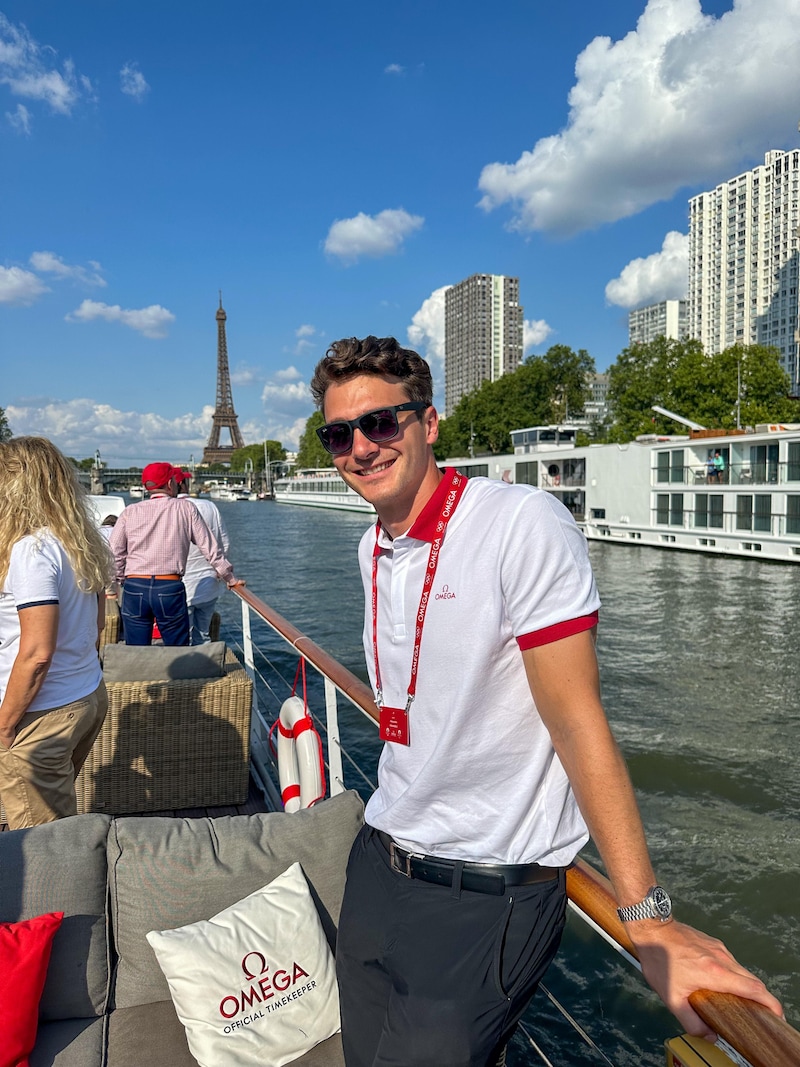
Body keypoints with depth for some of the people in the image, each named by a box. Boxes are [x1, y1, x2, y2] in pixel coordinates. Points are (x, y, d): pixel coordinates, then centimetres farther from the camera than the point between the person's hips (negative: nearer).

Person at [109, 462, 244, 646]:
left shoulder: (130, 512, 6)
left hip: (134, 589, 2)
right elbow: (210, 548, 6)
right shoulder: (185, 508, 4)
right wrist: (230, 578, 15)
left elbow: (115, 553, 3)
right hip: (170, 588, -2)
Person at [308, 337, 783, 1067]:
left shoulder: (522, 525, -20)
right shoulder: (373, 550, 4)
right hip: (379, 864, 8)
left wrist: (650, 920, -21)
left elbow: (577, 719, -21)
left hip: (488, 898, -7)